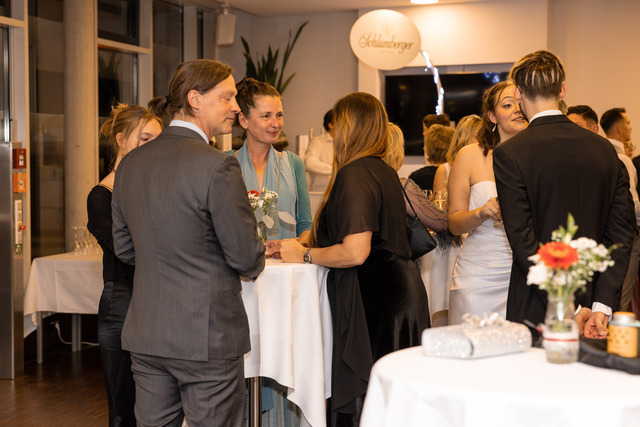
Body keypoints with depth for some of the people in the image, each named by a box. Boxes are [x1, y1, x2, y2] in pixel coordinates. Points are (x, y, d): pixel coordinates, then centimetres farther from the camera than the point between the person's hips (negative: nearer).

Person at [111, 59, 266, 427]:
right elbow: (247, 257, -12)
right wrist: (255, 262, 10)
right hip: (207, 335, -7)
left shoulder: (131, 163, 5)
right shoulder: (218, 166, -16)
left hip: (145, 335, 7)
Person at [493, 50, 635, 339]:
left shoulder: (509, 154, -8)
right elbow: (622, 231, 0)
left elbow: (522, 239, -14)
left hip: (537, 315, -4)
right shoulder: (604, 149, 5)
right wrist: (601, 306, -5)